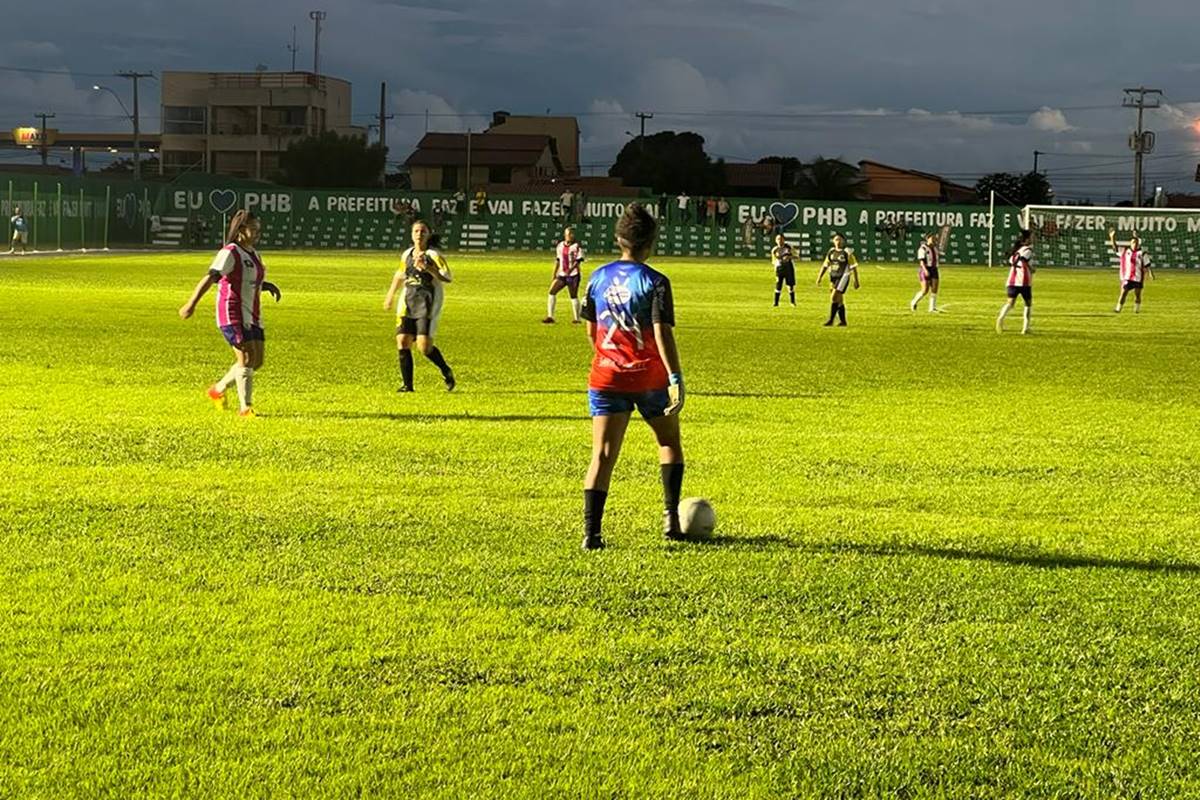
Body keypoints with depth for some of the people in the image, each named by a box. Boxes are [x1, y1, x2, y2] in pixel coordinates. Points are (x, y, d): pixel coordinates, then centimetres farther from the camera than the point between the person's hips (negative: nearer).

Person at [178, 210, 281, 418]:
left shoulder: (253, 254, 15)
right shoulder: (230, 253, -12)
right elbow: (210, 277, -21)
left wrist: (268, 286, 10)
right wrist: (192, 303, -29)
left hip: (252, 315, 9)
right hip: (233, 314, -9)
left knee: (257, 362, 8)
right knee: (247, 358, -11)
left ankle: (218, 389, 25)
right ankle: (245, 407, -5)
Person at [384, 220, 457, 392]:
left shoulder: (433, 254, -7)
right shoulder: (407, 255, 10)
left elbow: (448, 278, -16)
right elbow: (400, 275, 28)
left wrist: (427, 268, -26)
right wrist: (390, 295, 30)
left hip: (428, 305, -5)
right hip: (408, 302, 6)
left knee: (424, 346, -14)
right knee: (402, 342, -5)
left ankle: (446, 372, 12)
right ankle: (407, 384, 5)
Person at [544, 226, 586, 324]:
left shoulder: (577, 246, -6)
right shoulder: (560, 246, 10)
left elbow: (578, 261, -12)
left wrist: (571, 269, -28)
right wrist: (554, 275, 17)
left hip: (573, 275, -5)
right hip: (562, 275, 5)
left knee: (573, 296, -2)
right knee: (552, 292, -6)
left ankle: (576, 318, 9)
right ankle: (550, 317, -5)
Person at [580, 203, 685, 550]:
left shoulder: (598, 278, 5)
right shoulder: (655, 282, -10)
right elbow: (662, 333, -18)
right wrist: (676, 378, -20)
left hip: (606, 377, 3)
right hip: (649, 377, -3)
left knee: (603, 455, -2)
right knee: (669, 442, 21)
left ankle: (591, 532, -13)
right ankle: (671, 516, 15)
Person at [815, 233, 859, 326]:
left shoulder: (847, 252, -7)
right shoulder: (831, 252, 9)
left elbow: (854, 267, -5)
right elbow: (825, 265, 14)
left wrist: (856, 281, -6)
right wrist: (819, 277, 7)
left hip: (843, 278, -6)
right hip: (833, 278, 6)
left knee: (834, 297, -16)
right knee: (839, 300, 10)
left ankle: (830, 320, -13)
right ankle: (842, 321, 18)